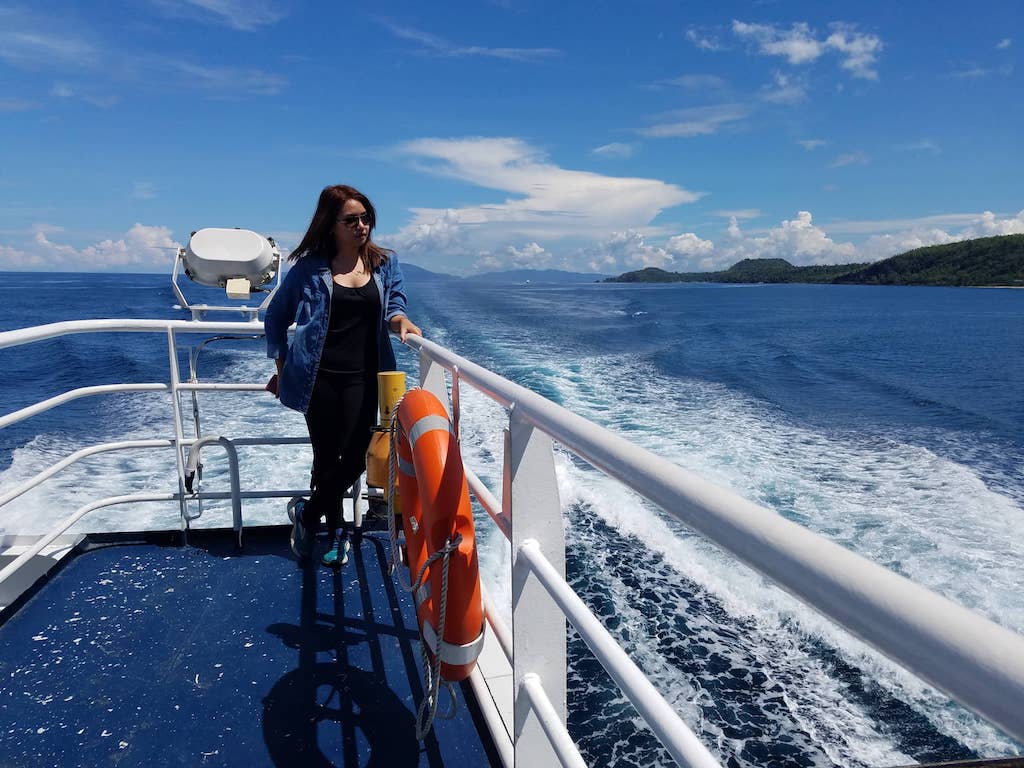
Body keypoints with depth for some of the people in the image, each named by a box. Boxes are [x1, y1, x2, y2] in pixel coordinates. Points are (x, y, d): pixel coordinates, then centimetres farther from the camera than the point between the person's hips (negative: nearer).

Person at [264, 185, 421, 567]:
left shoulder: (385, 263, 10)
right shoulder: (310, 267, 4)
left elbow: (393, 305, 5)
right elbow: (275, 317, 12)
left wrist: (399, 320, -19)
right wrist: (282, 367, 7)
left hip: (362, 377, 2)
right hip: (319, 377, -2)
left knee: (354, 458, -4)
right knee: (326, 458, 4)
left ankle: (308, 513, 22)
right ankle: (335, 529, 27)